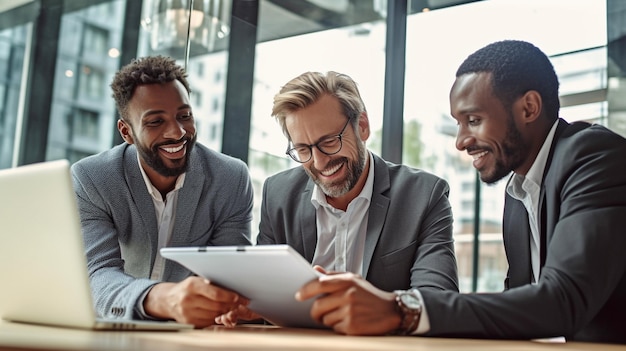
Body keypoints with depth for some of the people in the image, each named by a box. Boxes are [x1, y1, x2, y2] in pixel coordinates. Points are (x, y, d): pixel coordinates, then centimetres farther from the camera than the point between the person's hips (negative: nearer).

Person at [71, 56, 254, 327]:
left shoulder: (232, 180, -8)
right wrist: (165, 299, -43)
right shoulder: (88, 181, -11)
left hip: (198, 335, 1)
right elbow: (99, 277, -23)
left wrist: (228, 301, -33)